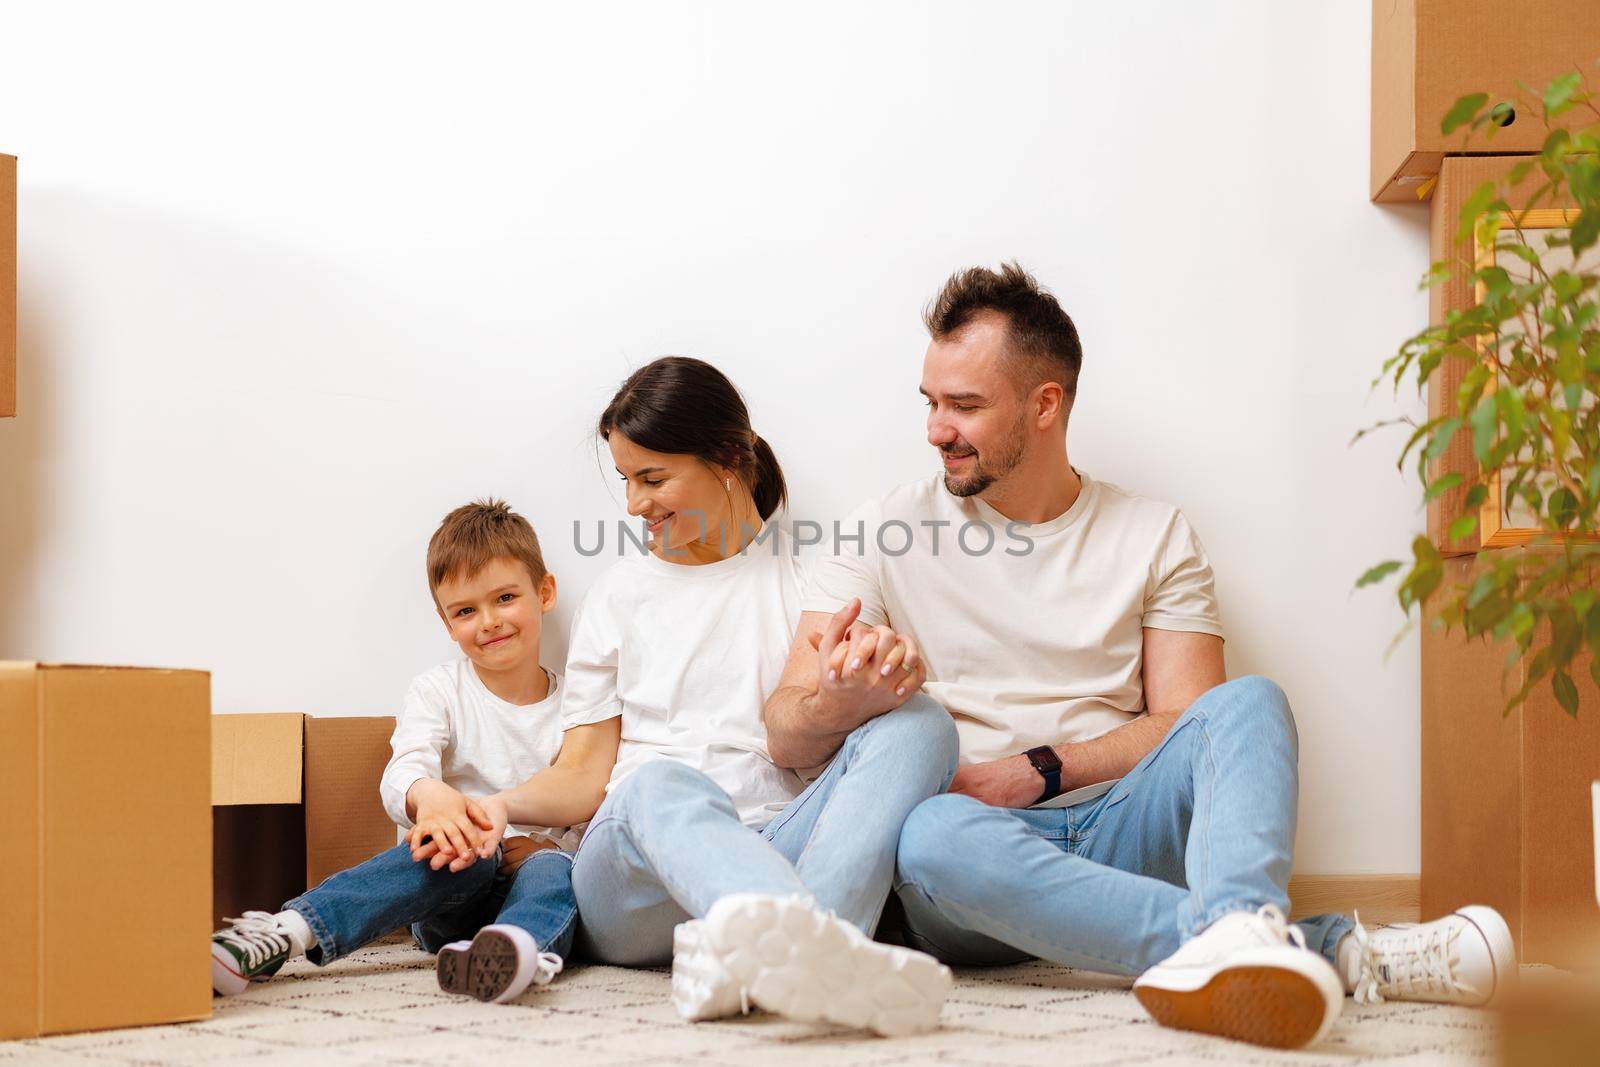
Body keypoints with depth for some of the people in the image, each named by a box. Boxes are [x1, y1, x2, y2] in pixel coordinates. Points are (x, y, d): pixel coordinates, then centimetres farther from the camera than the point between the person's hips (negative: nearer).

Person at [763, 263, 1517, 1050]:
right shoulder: (886, 533, 10)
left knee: (1248, 703, -23)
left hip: (1113, 834, 2)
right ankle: (1336, 952, -41)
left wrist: (1038, 771, -9)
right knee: (935, 835, -37)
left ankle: (1234, 928, -56)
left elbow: (1187, 726, 6)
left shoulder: (1155, 536, 14)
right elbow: (786, 735, 3)